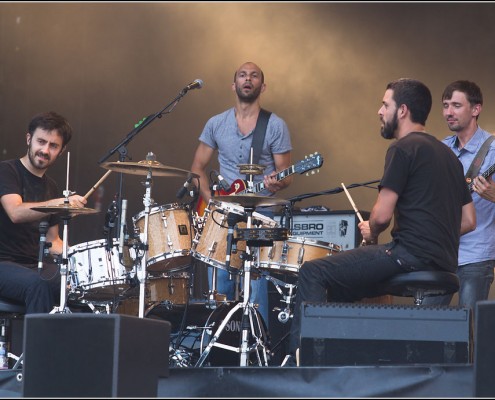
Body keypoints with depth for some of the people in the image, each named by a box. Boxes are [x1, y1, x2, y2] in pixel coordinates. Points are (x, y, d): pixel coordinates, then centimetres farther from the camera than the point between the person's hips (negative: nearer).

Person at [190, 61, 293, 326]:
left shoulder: (276, 126, 2)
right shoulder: (216, 124, 10)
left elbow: (285, 173, 3)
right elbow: (197, 167, 15)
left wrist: (276, 184, -20)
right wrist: (211, 200, -1)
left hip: (260, 213, -3)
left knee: (255, 281, -13)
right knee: (219, 281, -2)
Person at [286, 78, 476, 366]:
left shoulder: (404, 148, -7)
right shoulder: (447, 154, 20)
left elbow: (382, 215, -13)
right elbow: (469, 221, 21)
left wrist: (371, 235, 8)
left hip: (411, 255, -10)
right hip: (445, 264, 10)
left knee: (313, 273, -7)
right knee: (338, 285, 26)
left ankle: (299, 359, -16)